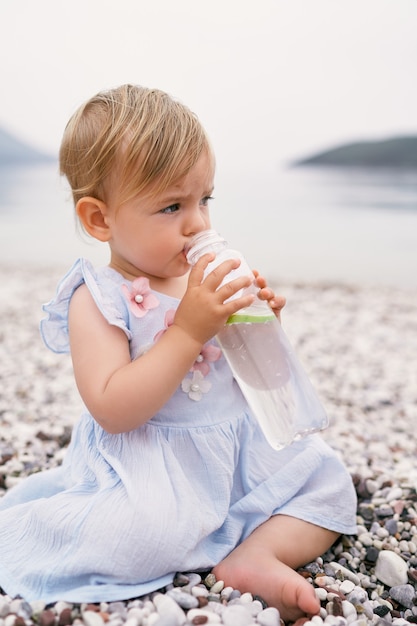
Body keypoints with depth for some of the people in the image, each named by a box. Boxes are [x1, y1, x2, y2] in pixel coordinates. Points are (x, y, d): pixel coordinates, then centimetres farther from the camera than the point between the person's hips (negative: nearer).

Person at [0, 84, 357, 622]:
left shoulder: (209, 279, 4)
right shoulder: (99, 299, -14)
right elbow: (113, 410, -26)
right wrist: (189, 330, -31)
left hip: (238, 442, 7)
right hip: (147, 461, -6)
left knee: (326, 478, -1)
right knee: (148, 532, -35)